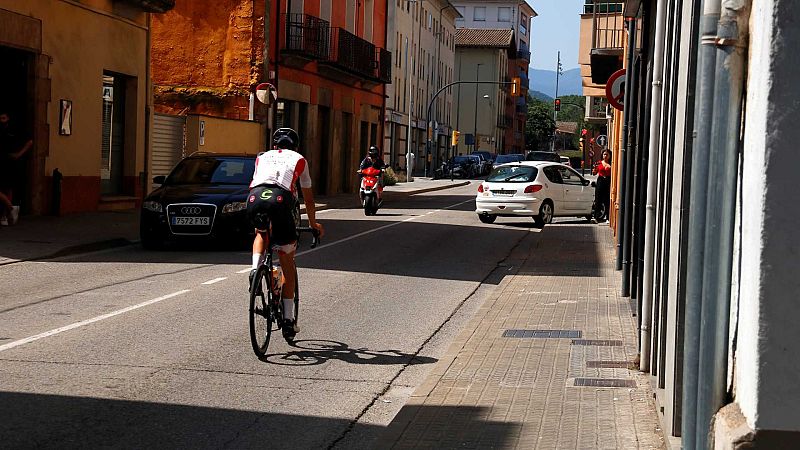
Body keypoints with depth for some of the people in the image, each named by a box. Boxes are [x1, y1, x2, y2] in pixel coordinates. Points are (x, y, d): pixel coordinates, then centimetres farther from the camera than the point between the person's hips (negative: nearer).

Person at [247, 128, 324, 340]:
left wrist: (260, 209, 64)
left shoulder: (262, 157, 35)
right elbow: (308, 197, 39)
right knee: (287, 263, 13)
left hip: (254, 198, 2)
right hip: (280, 199, -2)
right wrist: (313, 223, 56)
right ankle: (288, 319, 11)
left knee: (261, 233, 37)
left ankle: (256, 269, 8)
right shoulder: (299, 160, 31)